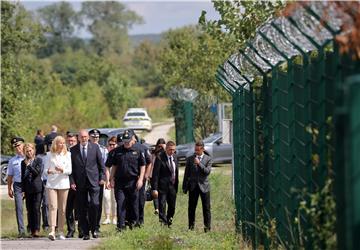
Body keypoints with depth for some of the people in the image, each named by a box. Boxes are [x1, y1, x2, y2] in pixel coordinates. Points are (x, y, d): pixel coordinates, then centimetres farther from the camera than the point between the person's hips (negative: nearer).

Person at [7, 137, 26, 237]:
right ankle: (21, 230, -7)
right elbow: (10, 176, 16)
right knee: (19, 208, -6)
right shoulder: (12, 161, 12)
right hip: (18, 185, 2)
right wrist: (9, 189, 11)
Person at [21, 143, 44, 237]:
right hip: (28, 189, 3)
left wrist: (29, 165, -13)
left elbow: (37, 172, -7)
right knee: (29, 211, 3)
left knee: (36, 209, -10)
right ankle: (32, 230, 7)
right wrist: (23, 190, 10)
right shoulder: (23, 162, 12)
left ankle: (36, 230, -12)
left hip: (37, 188, -3)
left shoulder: (39, 160, 3)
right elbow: (23, 177, 14)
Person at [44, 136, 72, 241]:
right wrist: (48, 171, -16)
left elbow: (69, 170, 3)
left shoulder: (67, 154, 6)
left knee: (62, 209, 3)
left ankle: (61, 231, 11)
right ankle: (52, 230, -21)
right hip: (51, 184, -1)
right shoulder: (49, 155, 6)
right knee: (52, 206, -13)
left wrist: (62, 170, -16)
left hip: (63, 184, 1)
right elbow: (45, 169, 7)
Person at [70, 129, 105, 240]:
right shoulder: (73, 150, 4)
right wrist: (72, 181, -3)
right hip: (80, 183, 1)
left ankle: (93, 228, 4)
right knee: (82, 209, 2)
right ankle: (85, 232, 9)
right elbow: (71, 167, 5)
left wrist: (102, 177, 2)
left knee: (94, 204, -13)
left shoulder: (95, 147, 4)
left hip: (93, 181, -1)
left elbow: (101, 163, 8)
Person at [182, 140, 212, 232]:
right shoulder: (190, 159, 7)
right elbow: (186, 174, 8)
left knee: (206, 208, 0)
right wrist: (185, 187, 5)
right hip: (193, 186, 1)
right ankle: (191, 227, 10)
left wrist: (199, 163, -17)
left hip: (204, 186, -1)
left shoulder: (208, 159, 3)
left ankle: (207, 227, 5)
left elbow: (207, 171, -9)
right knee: (191, 208, 3)